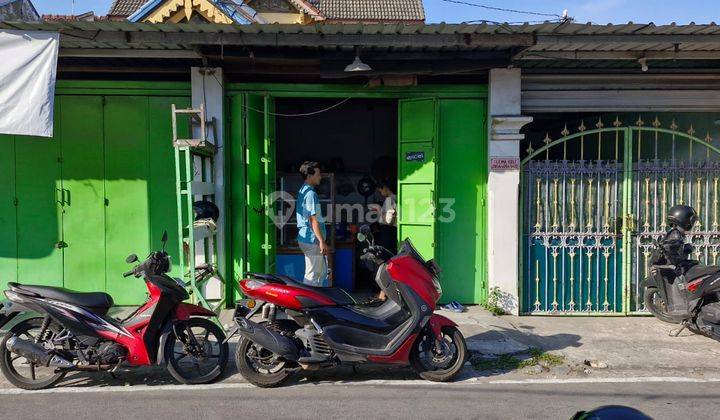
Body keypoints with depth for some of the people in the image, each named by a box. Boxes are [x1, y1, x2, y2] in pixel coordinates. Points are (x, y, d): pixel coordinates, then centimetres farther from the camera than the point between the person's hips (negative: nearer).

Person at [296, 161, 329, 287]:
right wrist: (322, 241, -21)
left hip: (304, 238, 11)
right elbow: (313, 220, -21)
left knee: (322, 271, 19)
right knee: (312, 274, -3)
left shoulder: (303, 191, 16)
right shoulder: (311, 194, -16)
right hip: (312, 240, -11)